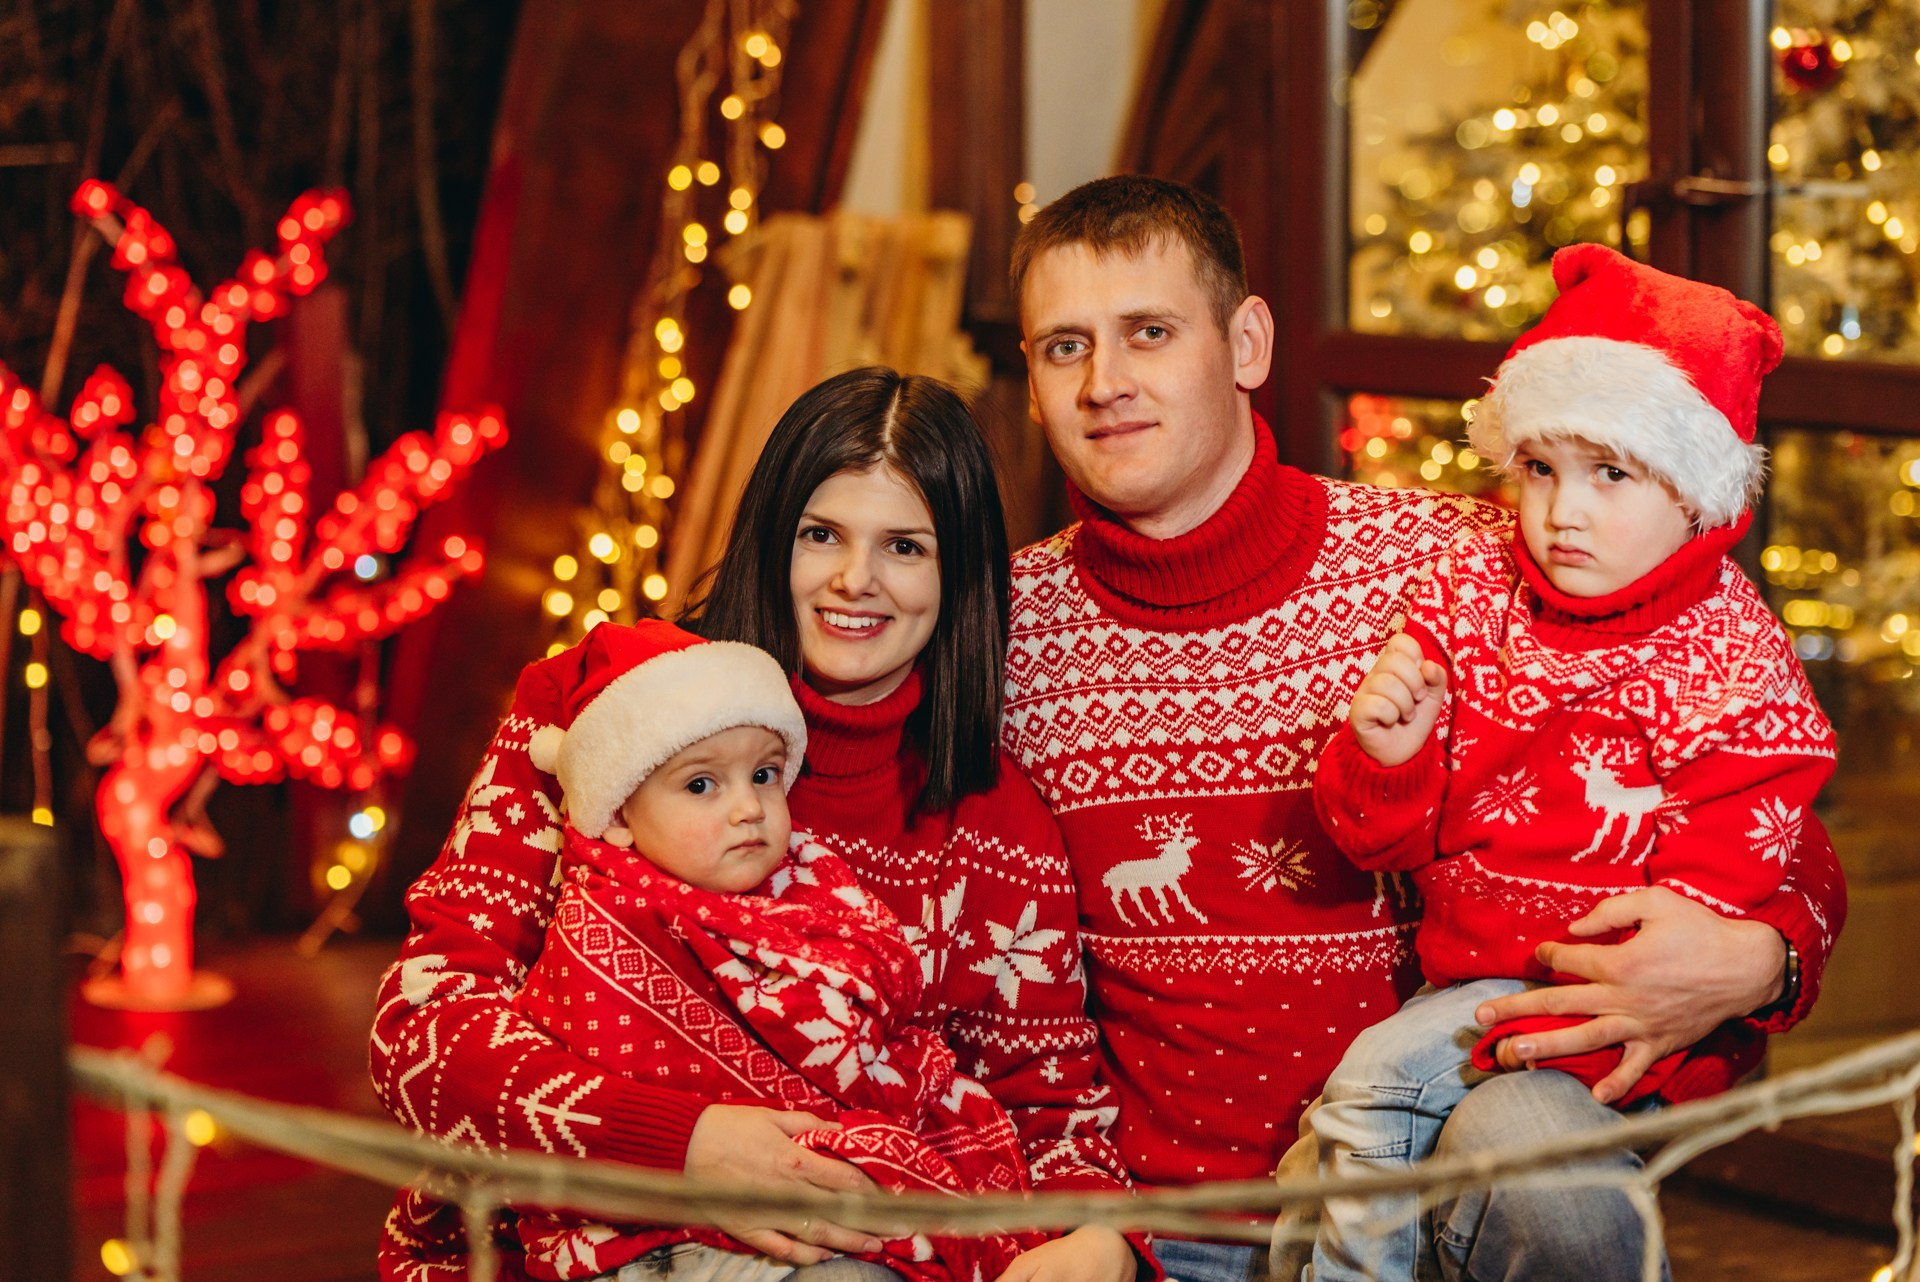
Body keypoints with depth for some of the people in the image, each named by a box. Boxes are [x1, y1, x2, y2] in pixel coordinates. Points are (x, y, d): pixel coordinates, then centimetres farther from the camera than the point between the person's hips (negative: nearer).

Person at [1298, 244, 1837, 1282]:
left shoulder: (1737, 670, -10)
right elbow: (1387, 841, 6)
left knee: (1379, 1075, -19)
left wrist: (1568, 1020, -26)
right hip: (1470, 966, 6)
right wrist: (1385, 758, -18)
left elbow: (1707, 903, -16)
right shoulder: (1470, 596, 3)